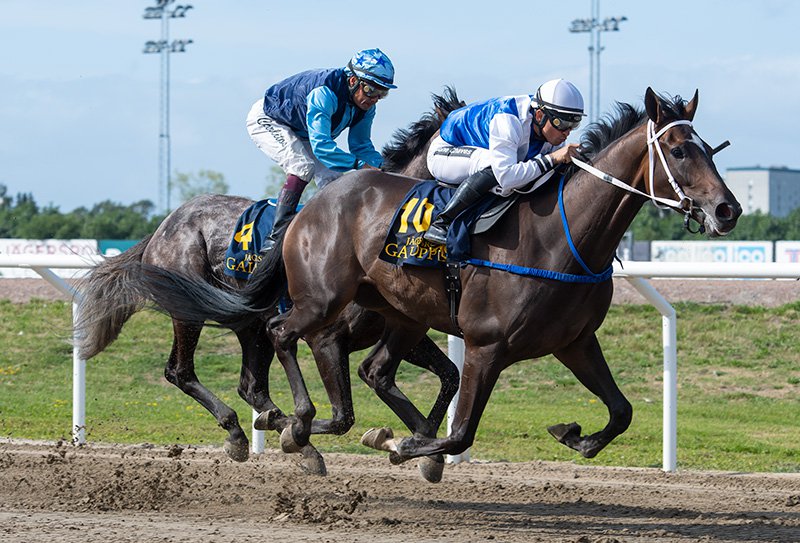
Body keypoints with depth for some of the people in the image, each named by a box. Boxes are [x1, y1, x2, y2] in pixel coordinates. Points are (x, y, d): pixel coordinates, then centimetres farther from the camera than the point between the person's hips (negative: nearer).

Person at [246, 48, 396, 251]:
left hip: (299, 133, 8)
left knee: (333, 177, -3)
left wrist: (379, 167, -25)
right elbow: (320, 145, -48)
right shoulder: (324, 93, -41)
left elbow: (361, 145, -4)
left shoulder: (366, 105, -15)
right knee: (303, 166, -28)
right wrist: (358, 165, -53)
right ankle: (276, 238, -29)